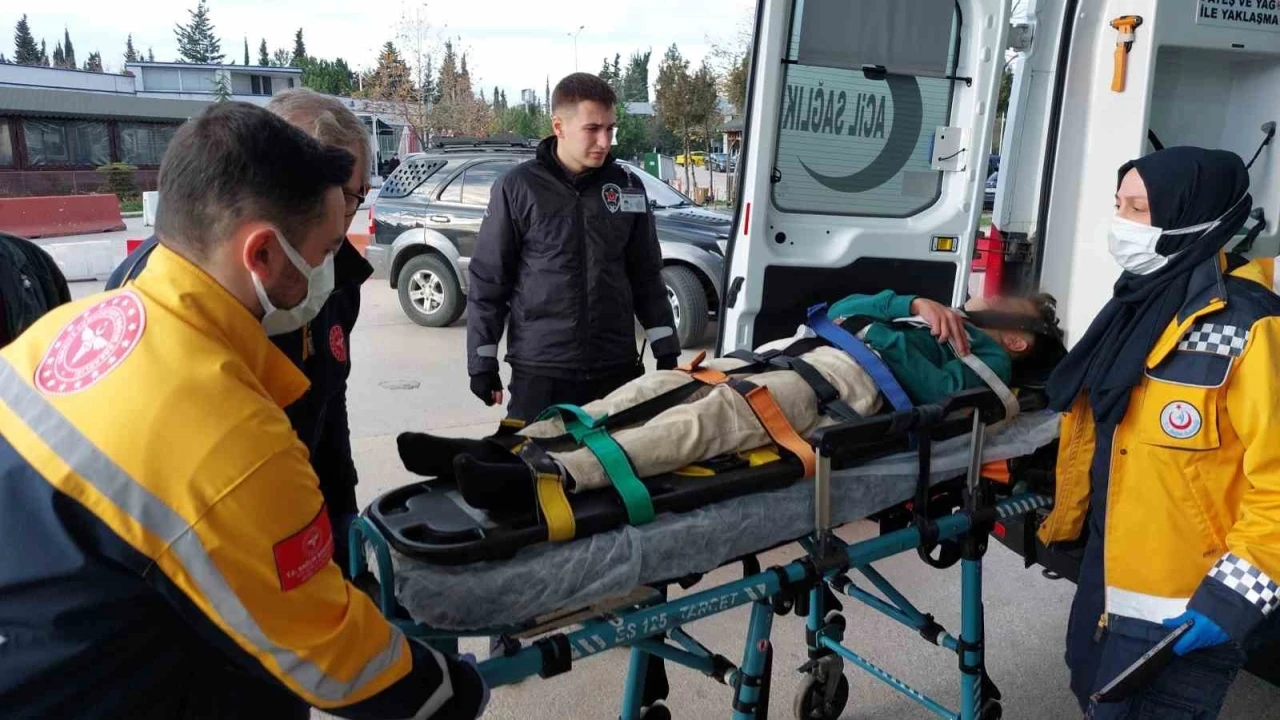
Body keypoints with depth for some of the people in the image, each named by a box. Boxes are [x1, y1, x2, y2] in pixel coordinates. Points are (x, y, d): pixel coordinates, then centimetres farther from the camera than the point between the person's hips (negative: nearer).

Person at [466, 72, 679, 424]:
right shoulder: (519, 187, -4)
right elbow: (488, 280, -1)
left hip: (616, 368, 3)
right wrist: (483, 362, -3)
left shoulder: (627, 187, 6)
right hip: (540, 371, -3)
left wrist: (666, 351, 9)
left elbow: (646, 276, 12)